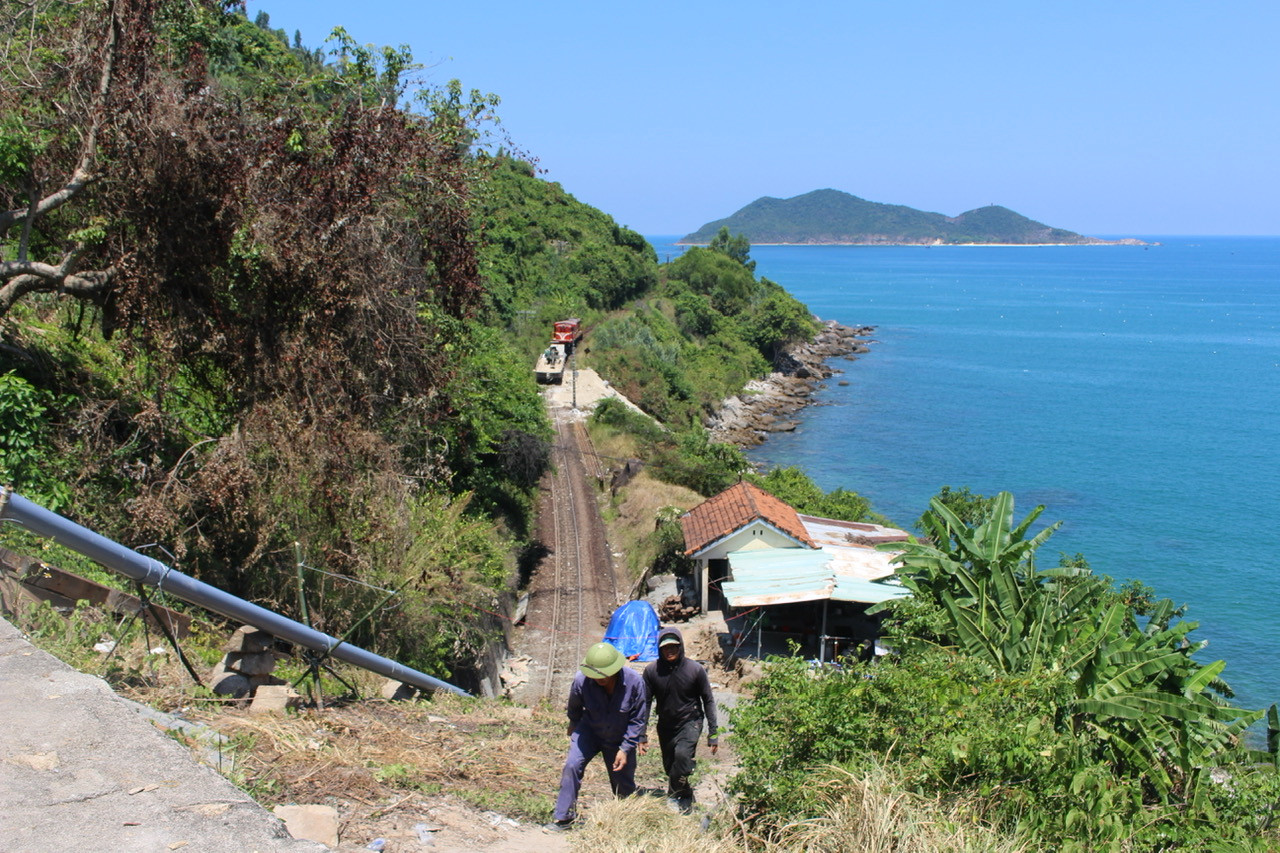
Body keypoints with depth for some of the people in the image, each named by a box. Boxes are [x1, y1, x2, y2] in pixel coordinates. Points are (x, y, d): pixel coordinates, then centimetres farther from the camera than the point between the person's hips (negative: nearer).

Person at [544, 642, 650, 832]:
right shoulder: (581, 680, -27)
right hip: (589, 731, 0)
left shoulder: (635, 682, -29)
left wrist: (625, 748, -17)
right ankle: (563, 818, -7)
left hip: (620, 738, 0)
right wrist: (574, 725, 17)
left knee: (623, 784, 8)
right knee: (572, 766, -19)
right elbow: (574, 709, -1)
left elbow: (639, 720, -14)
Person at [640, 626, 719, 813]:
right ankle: (686, 798, 34)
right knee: (669, 767, 9)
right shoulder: (652, 671, -10)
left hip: (690, 722, -3)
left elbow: (708, 701, -2)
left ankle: (675, 796, -9)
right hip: (665, 725, 3)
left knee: (682, 754, -27)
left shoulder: (695, 669, -13)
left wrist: (713, 733, -2)